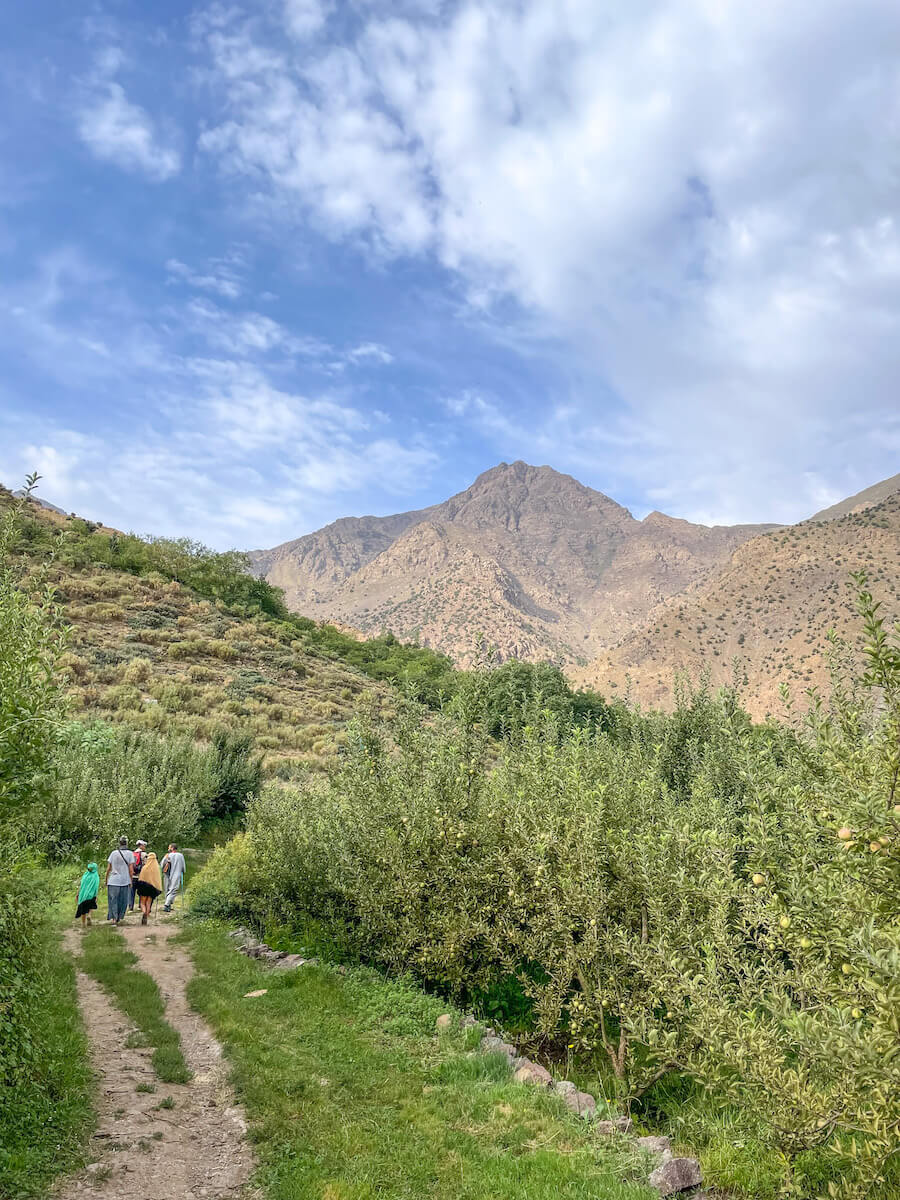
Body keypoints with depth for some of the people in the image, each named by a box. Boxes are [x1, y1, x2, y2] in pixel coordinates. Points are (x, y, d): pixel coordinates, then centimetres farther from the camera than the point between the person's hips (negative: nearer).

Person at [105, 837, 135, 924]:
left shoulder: (113, 853, 3)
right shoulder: (130, 853, -2)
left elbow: (108, 868, 4)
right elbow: (131, 869, -3)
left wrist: (106, 879, 16)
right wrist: (130, 881, 6)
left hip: (113, 881, 1)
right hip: (125, 881, -1)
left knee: (113, 900, 7)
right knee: (123, 900, 11)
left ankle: (114, 917, 0)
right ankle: (120, 917, 16)